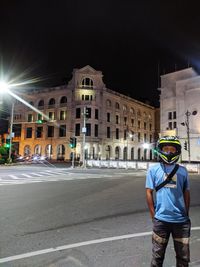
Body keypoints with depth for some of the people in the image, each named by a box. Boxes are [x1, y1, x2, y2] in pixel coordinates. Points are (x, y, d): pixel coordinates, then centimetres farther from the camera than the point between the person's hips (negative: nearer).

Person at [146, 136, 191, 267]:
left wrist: (186, 214, 8)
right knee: (158, 256, 14)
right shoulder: (153, 169, -4)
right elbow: (149, 192, -2)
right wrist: (154, 215, -2)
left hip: (181, 220, 2)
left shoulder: (183, 170, 2)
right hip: (161, 220, -2)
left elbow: (186, 193, 8)